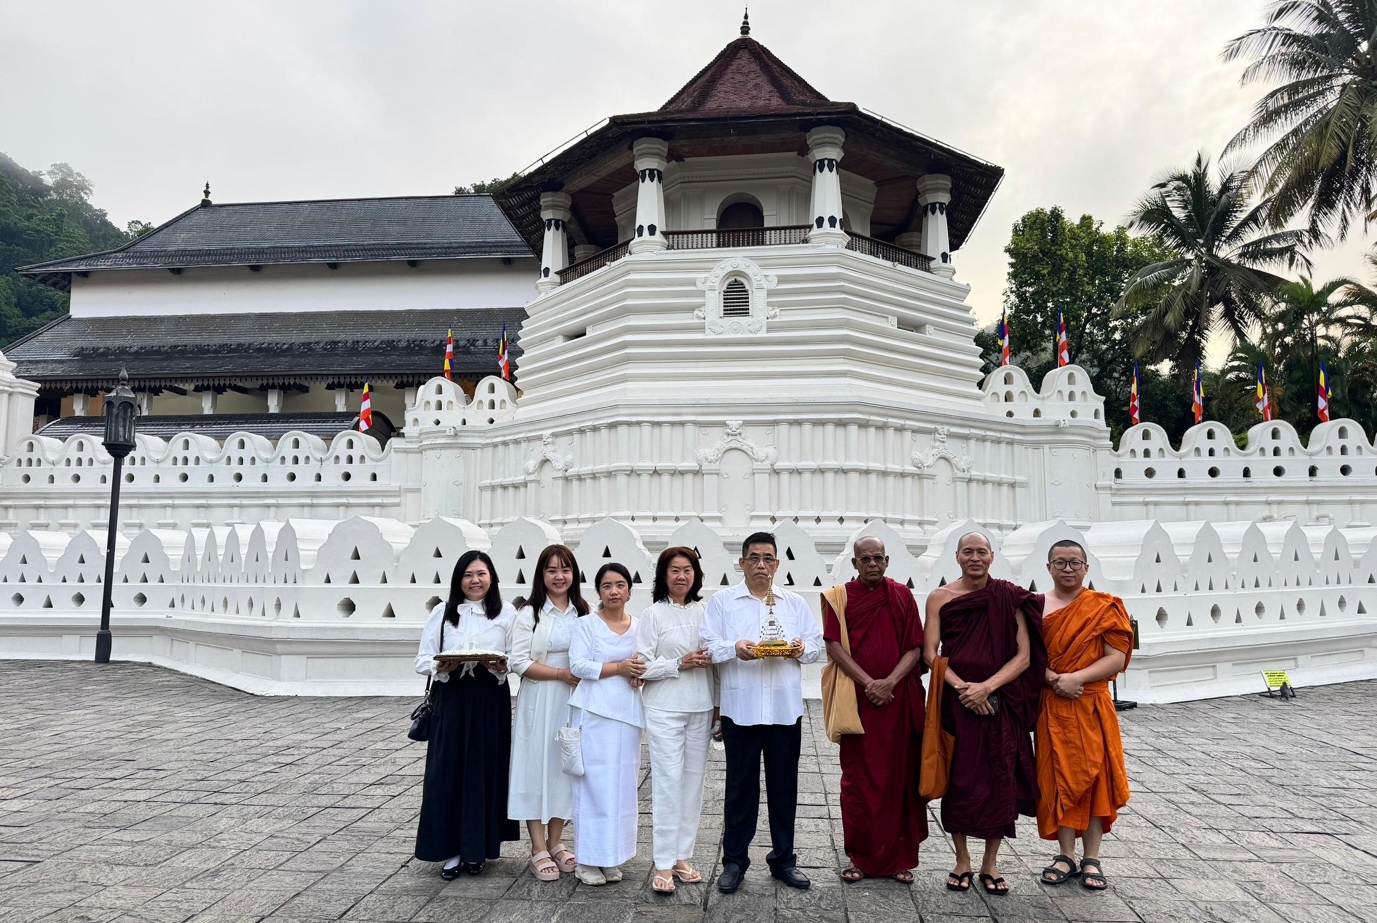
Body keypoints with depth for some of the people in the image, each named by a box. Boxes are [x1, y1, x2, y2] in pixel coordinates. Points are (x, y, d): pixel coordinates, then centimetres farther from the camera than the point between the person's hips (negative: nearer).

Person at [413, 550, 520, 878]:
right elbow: (423, 660, 4)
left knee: (485, 771, 3)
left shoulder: (507, 613, 4)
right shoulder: (442, 613, 6)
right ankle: (451, 849, 11)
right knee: (448, 772, 0)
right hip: (450, 700, 0)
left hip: (491, 702, 0)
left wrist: (501, 665, -18)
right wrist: (442, 667, -16)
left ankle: (477, 847, 18)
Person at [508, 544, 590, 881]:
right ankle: (538, 850, 12)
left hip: (574, 702, 3)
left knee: (566, 766, 9)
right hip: (538, 703, -3)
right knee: (537, 767, 1)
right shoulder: (529, 614, -3)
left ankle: (555, 843, 25)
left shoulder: (583, 613, 7)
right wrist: (561, 673, -16)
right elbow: (519, 661, -10)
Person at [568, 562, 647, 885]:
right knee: (594, 782, -4)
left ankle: (611, 857, 19)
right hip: (594, 713, -4)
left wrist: (640, 674, -6)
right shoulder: (587, 625, -1)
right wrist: (618, 668, -16)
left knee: (622, 783, 7)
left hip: (628, 713, 4)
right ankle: (587, 859, 7)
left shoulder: (640, 626, 12)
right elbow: (578, 665, -9)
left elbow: (649, 663, 17)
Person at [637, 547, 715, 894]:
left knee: (693, 782, 8)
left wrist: (718, 706, 9)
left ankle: (682, 856, 20)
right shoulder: (653, 615, -3)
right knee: (668, 782, -5)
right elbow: (642, 666, -7)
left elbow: (715, 660, 14)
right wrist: (680, 664, -16)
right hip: (664, 711, -4)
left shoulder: (704, 612, 8)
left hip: (700, 710, 4)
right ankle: (663, 866, 4)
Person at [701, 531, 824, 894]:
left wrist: (802, 648, -12)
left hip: (785, 708, 3)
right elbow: (709, 645, -3)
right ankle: (734, 860, 18)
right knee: (740, 786, 5)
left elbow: (817, 645, 10)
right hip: (740, 709, -2)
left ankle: (783, 858, 25)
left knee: (784, 786, 10)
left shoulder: (795, 603, 12)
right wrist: (735, 648, -21)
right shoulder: (722, 600, 4)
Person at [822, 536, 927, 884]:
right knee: (858, 778, 2)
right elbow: (834, 646, -6)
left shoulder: (902, 596, 7)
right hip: (858, 699, -1)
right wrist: (869, 683, -15)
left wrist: (889, 682, -13)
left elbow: (915, 648, 2)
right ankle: (860, 856, 12)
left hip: (900, 699, 1)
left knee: (900, 776, 4)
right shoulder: (839, 597, 3)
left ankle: (900, 857, 15)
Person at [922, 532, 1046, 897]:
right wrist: (962, 687, -15)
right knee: (958, 779, 4)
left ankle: (990, 863, 21)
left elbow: (1024, 655, -2)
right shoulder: (940, 597, 2)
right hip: (956, 702, 0)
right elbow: (931, 654, -2)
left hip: (1001, 703, 0)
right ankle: (962, 860, 21)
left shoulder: (1010, 598, 2)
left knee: (1000, 780, 4)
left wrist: (986, 686, -14)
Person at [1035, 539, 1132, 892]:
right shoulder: (1036, 607, 3)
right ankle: (1066, 855, 18)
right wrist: (1053, 679, -18)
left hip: (1092, 706, -1)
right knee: (1059, 776, 6)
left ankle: (1091, 859, 14)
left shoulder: (1105, 607, -1)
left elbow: (1117, 657, -7)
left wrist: (1077, 677, -19)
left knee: (1094, 775, 3)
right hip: (1051, 707, 1)